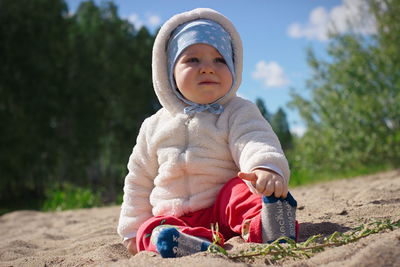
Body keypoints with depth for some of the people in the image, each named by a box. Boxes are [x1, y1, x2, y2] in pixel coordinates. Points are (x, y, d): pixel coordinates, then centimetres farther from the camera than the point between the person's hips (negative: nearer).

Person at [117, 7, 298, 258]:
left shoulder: (237, 112, 3)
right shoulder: (154, 126, 14)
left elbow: (256, 143, -18)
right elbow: (139, 181, 22)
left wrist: (267, 168, -43)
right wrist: (133, 229, 15)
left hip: (223, 209, -2)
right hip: (175, 218, 3)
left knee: (241, 189, -30)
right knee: (149, 230, -26)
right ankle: (207, 246, -52)